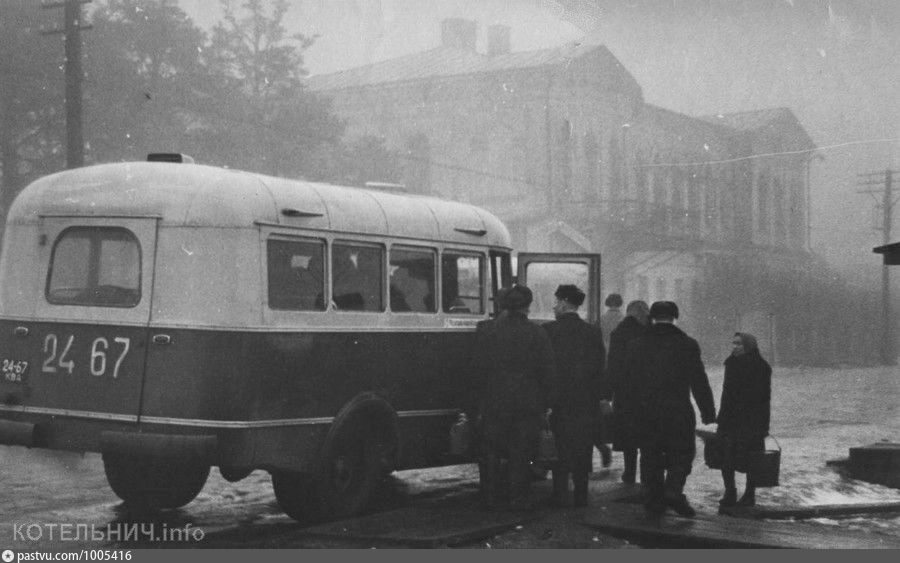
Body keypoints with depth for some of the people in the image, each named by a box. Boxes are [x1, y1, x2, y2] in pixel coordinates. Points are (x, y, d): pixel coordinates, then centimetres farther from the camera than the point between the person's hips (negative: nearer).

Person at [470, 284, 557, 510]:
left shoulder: (485, 330, -4)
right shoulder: (538, 333, -5)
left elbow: (478, 367, -2)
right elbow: (547, 372, -4)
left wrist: (482, 397, 9)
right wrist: (544, 403, 5)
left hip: (494, 403, 0)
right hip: (527, 404, 0)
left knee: (491, 455, 11)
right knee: (521, 456, 7)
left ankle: (491, 502, 15)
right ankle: (519, 501, 10)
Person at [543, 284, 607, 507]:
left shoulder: (549, 330, -7)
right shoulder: (593, 332, 2)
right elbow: (601, 369, 4)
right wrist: (603, 396, 10)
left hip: (559, 401, -3)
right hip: (586, 402, 3)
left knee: (560, 450, 3)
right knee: (583, 453, 9)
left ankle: (560, 498, 2)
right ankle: (581, 497, 12)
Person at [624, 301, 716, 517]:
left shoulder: (635, 345, 4)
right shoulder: (687, 345, -3)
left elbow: (627, 378, 10)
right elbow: (699, 382, -2)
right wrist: (708, 411, 4)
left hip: (646, 412, 2)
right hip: (678, 411, -2)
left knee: (651, 458, 10)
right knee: (681, 453, 8)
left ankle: (655, 499, 9)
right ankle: (674, 491, -10)